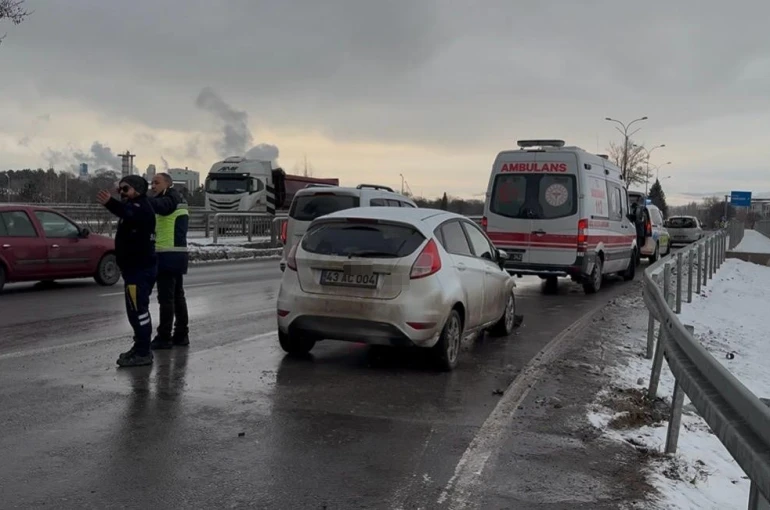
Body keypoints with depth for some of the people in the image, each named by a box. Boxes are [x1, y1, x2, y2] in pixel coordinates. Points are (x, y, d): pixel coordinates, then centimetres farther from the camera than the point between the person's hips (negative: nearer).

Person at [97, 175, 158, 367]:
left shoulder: (141, 206, -15)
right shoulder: (135, 207, 21)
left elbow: (130, 214, -39)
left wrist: (110, 203, -56)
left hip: (140, 268, -11)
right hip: (137, 267, 11)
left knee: (137, 310, -13)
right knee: (138, 310, 17)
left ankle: (143, 353, -12)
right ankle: (140, 348, 26)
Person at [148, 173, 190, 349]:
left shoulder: (170, 199, -10)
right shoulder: (178, 199, 21)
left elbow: (155, 205, -32)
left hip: (168, 255, -10)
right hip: (178, 254, 10)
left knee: (166, 297, -7)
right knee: (178, 295, 13)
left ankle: (164, 337, -4)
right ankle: (181, 334, 20)